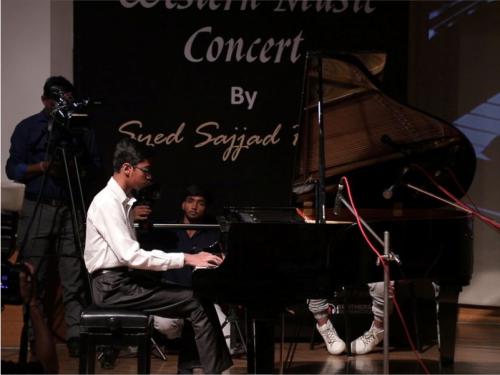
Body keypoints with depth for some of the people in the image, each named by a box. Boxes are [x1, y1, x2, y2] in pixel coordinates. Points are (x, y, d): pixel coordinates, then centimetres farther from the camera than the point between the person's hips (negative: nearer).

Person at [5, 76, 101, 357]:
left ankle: (76, 334, -6)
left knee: (75, 278, -5)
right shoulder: (28, 128, 7)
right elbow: (13, 169, 2)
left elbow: (96, 166, 11)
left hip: (73, 209, 1)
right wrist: (41, 167, -14)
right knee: (34, 278, -1)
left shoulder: (82, 128, 12)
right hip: (38, 209, -1)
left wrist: (78, 166, -9)